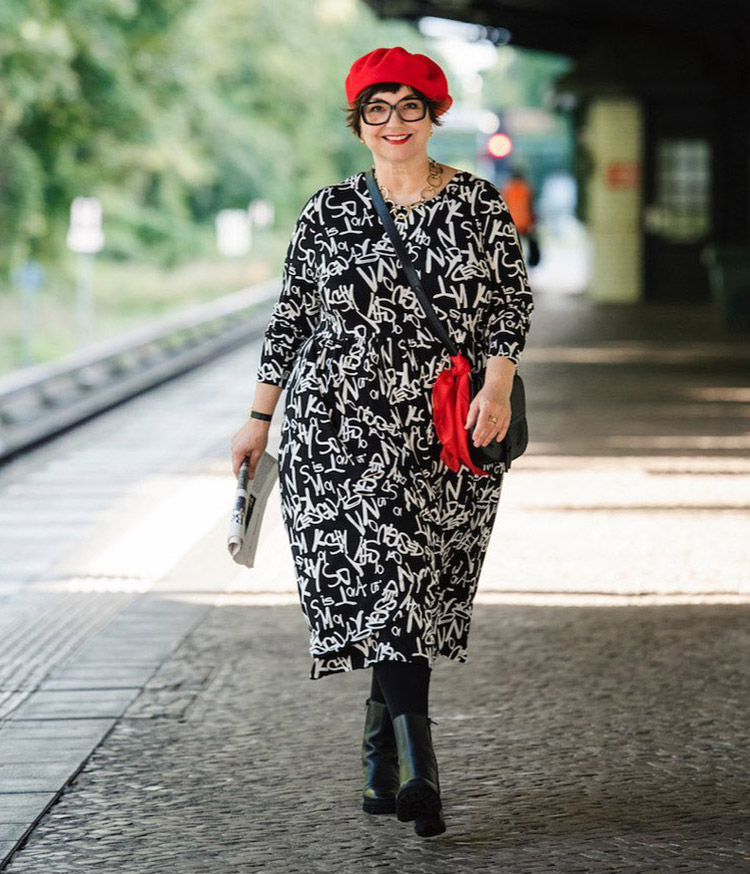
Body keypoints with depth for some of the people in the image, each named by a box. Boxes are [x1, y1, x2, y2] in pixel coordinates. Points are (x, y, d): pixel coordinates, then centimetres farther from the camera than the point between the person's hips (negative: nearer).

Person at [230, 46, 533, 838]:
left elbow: (510, 304, 5)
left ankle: (380, 757, 20)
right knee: (372, 579, -11)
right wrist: (259, 418, 11)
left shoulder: (481, 207, 4)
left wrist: (497, 386, -11)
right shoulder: (328, 211, 5)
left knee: (419, 590, 3)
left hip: (447, 441, 1)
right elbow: (290, 318, 10)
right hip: (340, 434, -1)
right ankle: (417, 767, -14)